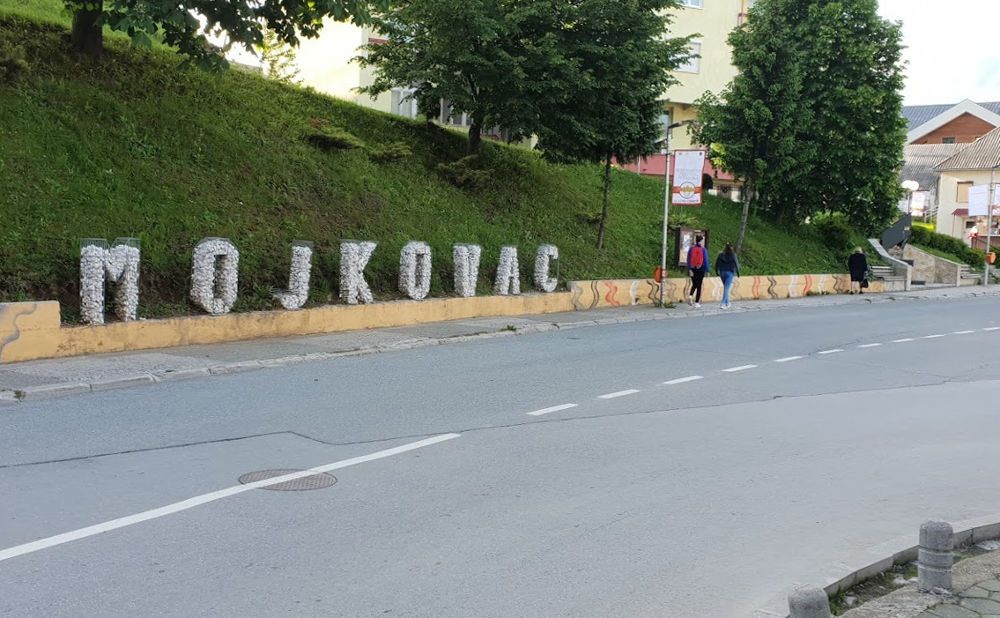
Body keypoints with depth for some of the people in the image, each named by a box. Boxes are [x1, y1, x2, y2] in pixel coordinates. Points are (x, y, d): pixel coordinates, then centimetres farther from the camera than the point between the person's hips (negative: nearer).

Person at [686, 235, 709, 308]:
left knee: (694, 284, 18)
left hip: (693, 269, 2)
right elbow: (706, 260, -4)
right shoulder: (703, 249, -5)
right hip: (701, 269, -2)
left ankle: (690, 295, -9)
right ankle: (696, 302, 5)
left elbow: (688, 260, -3)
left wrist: (689, 270, -3)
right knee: (699, 285, 6)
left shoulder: (691, 249, 0)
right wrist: (707, 270, 3)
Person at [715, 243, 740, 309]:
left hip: (722, 272, 4)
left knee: (725, 288, 18)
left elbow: (717, 263, 4)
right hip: (730, 272, -4)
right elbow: (736, 264, -6)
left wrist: (717, 272, 13)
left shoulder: (721, 255, 3)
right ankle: (723, 303, -17)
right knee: (726, 288, -6)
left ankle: (727, 303, 23)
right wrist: (738, 272, 3)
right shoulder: (733, 255, -6)